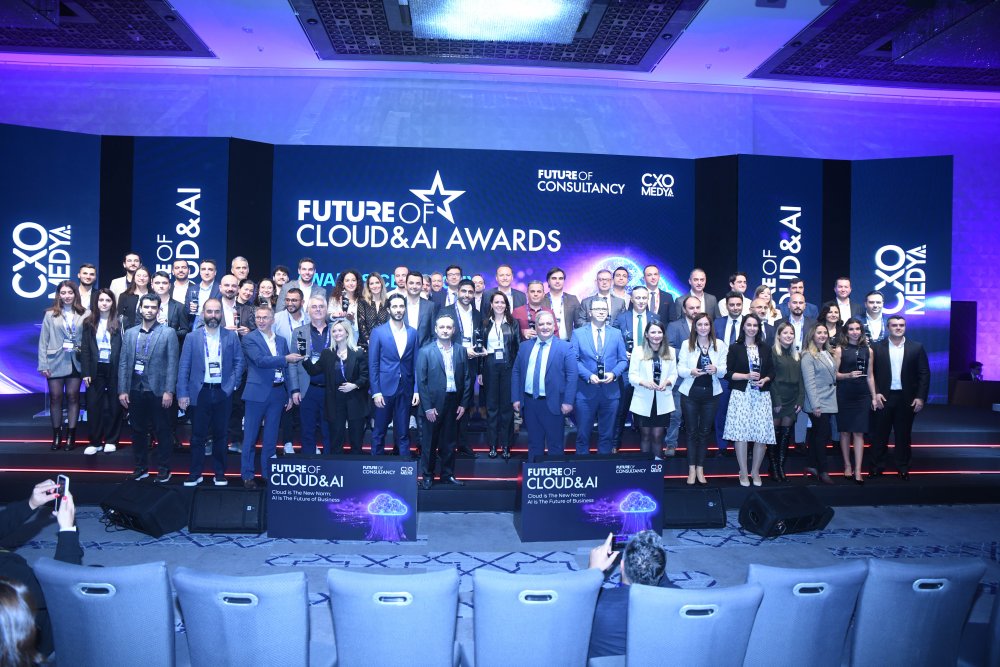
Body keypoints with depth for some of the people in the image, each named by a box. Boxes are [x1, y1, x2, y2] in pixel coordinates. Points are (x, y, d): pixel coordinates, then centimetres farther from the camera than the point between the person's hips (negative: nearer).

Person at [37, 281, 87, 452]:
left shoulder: (84, 314, 1)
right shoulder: (50, 314, 2)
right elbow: (43, 340, 1)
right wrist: (43, 364, -5)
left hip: (75, 362, 0)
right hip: (56, 361, 0)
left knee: (72, 397, 5)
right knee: (55, 397, 5)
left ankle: (71, 435, 13)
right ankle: (56, 435, 15)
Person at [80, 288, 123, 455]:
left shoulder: (119, 322, -1)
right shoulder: (89, 322, 6)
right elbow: (85, 349, 5)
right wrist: (86, 372, -2)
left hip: (114, 368, -2)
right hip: (96, 369, 2)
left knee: (114, 405, 5)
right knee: (93, 405, 3)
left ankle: (111, 440, 16)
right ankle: (95, 441, 12)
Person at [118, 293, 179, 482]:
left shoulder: (168, 333, -1)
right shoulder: (130, 333, 10)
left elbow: (172, 364, -6)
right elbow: (123, 363, 8)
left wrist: (169, 391, -12)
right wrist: (122, 390, 1)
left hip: (158, 390, -4)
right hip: (135, 390, 4)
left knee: (162, 431, 4)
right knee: (138, 431, 11)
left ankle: (164, 469, 13)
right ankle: (141, 467, 23)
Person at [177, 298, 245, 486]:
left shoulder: (231, 336, 3)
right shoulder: (192, 337, 2)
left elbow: (239, 362, 6)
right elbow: (183, 367, 0)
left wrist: (232, 384, -4)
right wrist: (182, 394, -6)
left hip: (223, 393, 0)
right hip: (200, 393, 0)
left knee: (220, 435, 9)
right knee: (198, 435, 4)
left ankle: (220, 473, 18)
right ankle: (195, 474, 14)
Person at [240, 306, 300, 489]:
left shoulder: (281, 340, 13)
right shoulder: (249, 338, -3)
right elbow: (260, 360, -18)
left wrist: (291, 393, 10)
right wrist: (285, 358, -20)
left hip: (277, 393, 5)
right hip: (257, 393, -4)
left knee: (271, 437, 11)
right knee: (250, 436, 2)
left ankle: (268, 472, 21)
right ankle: (247, 475, 11)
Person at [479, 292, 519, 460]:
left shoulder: (513, 323, 6)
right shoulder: (485, 324, 7)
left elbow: (518, 346, 5)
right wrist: (480, 371, 3)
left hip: (508, 366, -1)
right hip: (490, 366, 1)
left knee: (507, 405, 2)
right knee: (491, 405, 5)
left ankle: (506, 444, 10)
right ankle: (492, 444, 13)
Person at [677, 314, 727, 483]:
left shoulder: (720, 345, 2)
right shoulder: (686, 344, -1)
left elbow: (724, 371, 0)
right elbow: (680, 369, -4)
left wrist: (716, 369, -21)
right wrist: (691, 372, -24)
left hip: (711, 394, 1)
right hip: (690, 393, -1)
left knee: (705, 431, 10)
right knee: (692, 431, 6)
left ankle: (700, 469, 20)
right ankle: (691, 470, 14)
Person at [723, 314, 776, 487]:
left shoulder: (765, 349, 14)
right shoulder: (735, 348, 4)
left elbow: (772, 372, 13)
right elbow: (728, 373, -1)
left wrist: (764, 380, -7)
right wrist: (747, 376, -13)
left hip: (761, 396, 3)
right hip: (741, 395, -3)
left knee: (762, 434, -1)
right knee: (741, 433, -6)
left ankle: (755, 471, 16)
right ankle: (743, 473, 5)